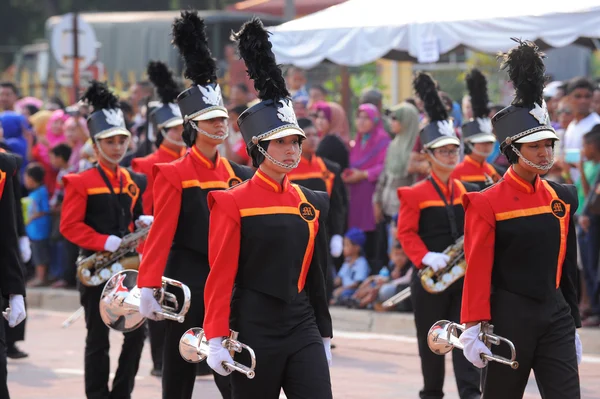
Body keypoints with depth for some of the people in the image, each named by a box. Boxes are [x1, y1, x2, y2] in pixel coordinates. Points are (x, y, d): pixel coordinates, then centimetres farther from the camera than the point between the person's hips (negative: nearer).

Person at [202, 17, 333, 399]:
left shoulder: (311, 203, 10)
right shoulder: (233, 203, -6)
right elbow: (221, 276, -10)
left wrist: (324, 336, 17)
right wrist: (217, 340, -16)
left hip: (303, 328, 5)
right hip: (254, 330, -4)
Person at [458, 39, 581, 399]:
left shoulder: (562, 199, 9)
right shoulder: (488, 204, -8)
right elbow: (477, 271, -12)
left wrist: (573, 326, 16)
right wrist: (474, 329, -18)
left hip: (555, 316, 4)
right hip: (509, 318, -4)